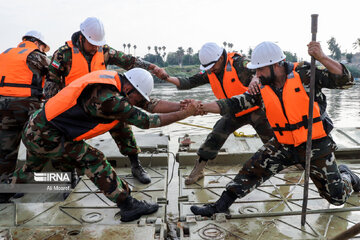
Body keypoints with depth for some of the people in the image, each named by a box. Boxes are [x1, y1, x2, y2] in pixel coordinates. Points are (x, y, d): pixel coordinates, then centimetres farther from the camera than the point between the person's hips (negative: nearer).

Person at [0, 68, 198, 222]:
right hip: (45, 135, -10)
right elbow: (146, 121, -24)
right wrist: (184, 114, -18)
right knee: (93, 161, -13)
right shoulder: (107, 98, -30)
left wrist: (182, 104, -4)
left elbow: (151, 103, -1)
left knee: (33, 166, 33)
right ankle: (128, 206, -8)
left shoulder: (116, 82, -4)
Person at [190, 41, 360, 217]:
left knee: (338, 198, 7)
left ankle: (345, 175, 40)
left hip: (315, 144, -3)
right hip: (284, 145, 3)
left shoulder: (304, 73, -15)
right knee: (252, 169, -10)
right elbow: (233, 104, -7)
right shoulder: (261, 89, -4)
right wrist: (200, 106, -16)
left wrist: (322, 57, -30)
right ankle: (220, 205, 3)